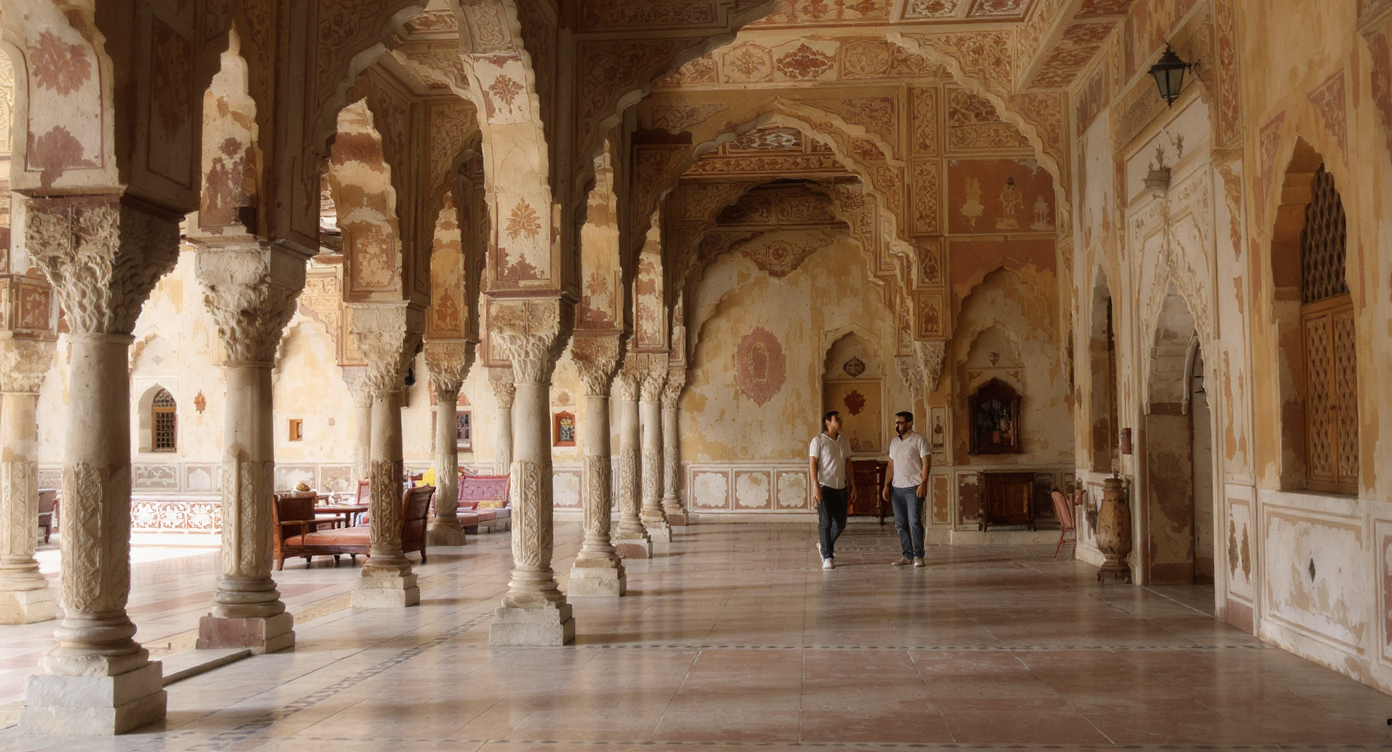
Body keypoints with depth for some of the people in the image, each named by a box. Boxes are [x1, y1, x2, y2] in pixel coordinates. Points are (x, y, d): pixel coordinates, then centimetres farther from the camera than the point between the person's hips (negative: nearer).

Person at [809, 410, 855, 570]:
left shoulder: (843, 440, 11)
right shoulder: (818, 440, -5)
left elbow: (848, 463, 15)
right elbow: (812, 463, -8)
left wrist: (852, 485, 11)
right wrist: (815, 485, -17)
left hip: (841, 487, 5)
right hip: (824, 486, -5)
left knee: (840, 523, 9)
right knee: (825, 522, -6)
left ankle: (824, 544, 33)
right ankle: (827, 556, 3)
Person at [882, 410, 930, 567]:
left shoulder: (919, 440, -3)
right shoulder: (894, 442, 15)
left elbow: (925, 463, -8)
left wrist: (923, 483, -18)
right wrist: (886, 486, 10)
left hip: (913, 488, -6)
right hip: (896, 488, 6)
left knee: (915, 522, -10)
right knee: (900, 524, 6)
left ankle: (918, 556, -3)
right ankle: (907, 555, 12)